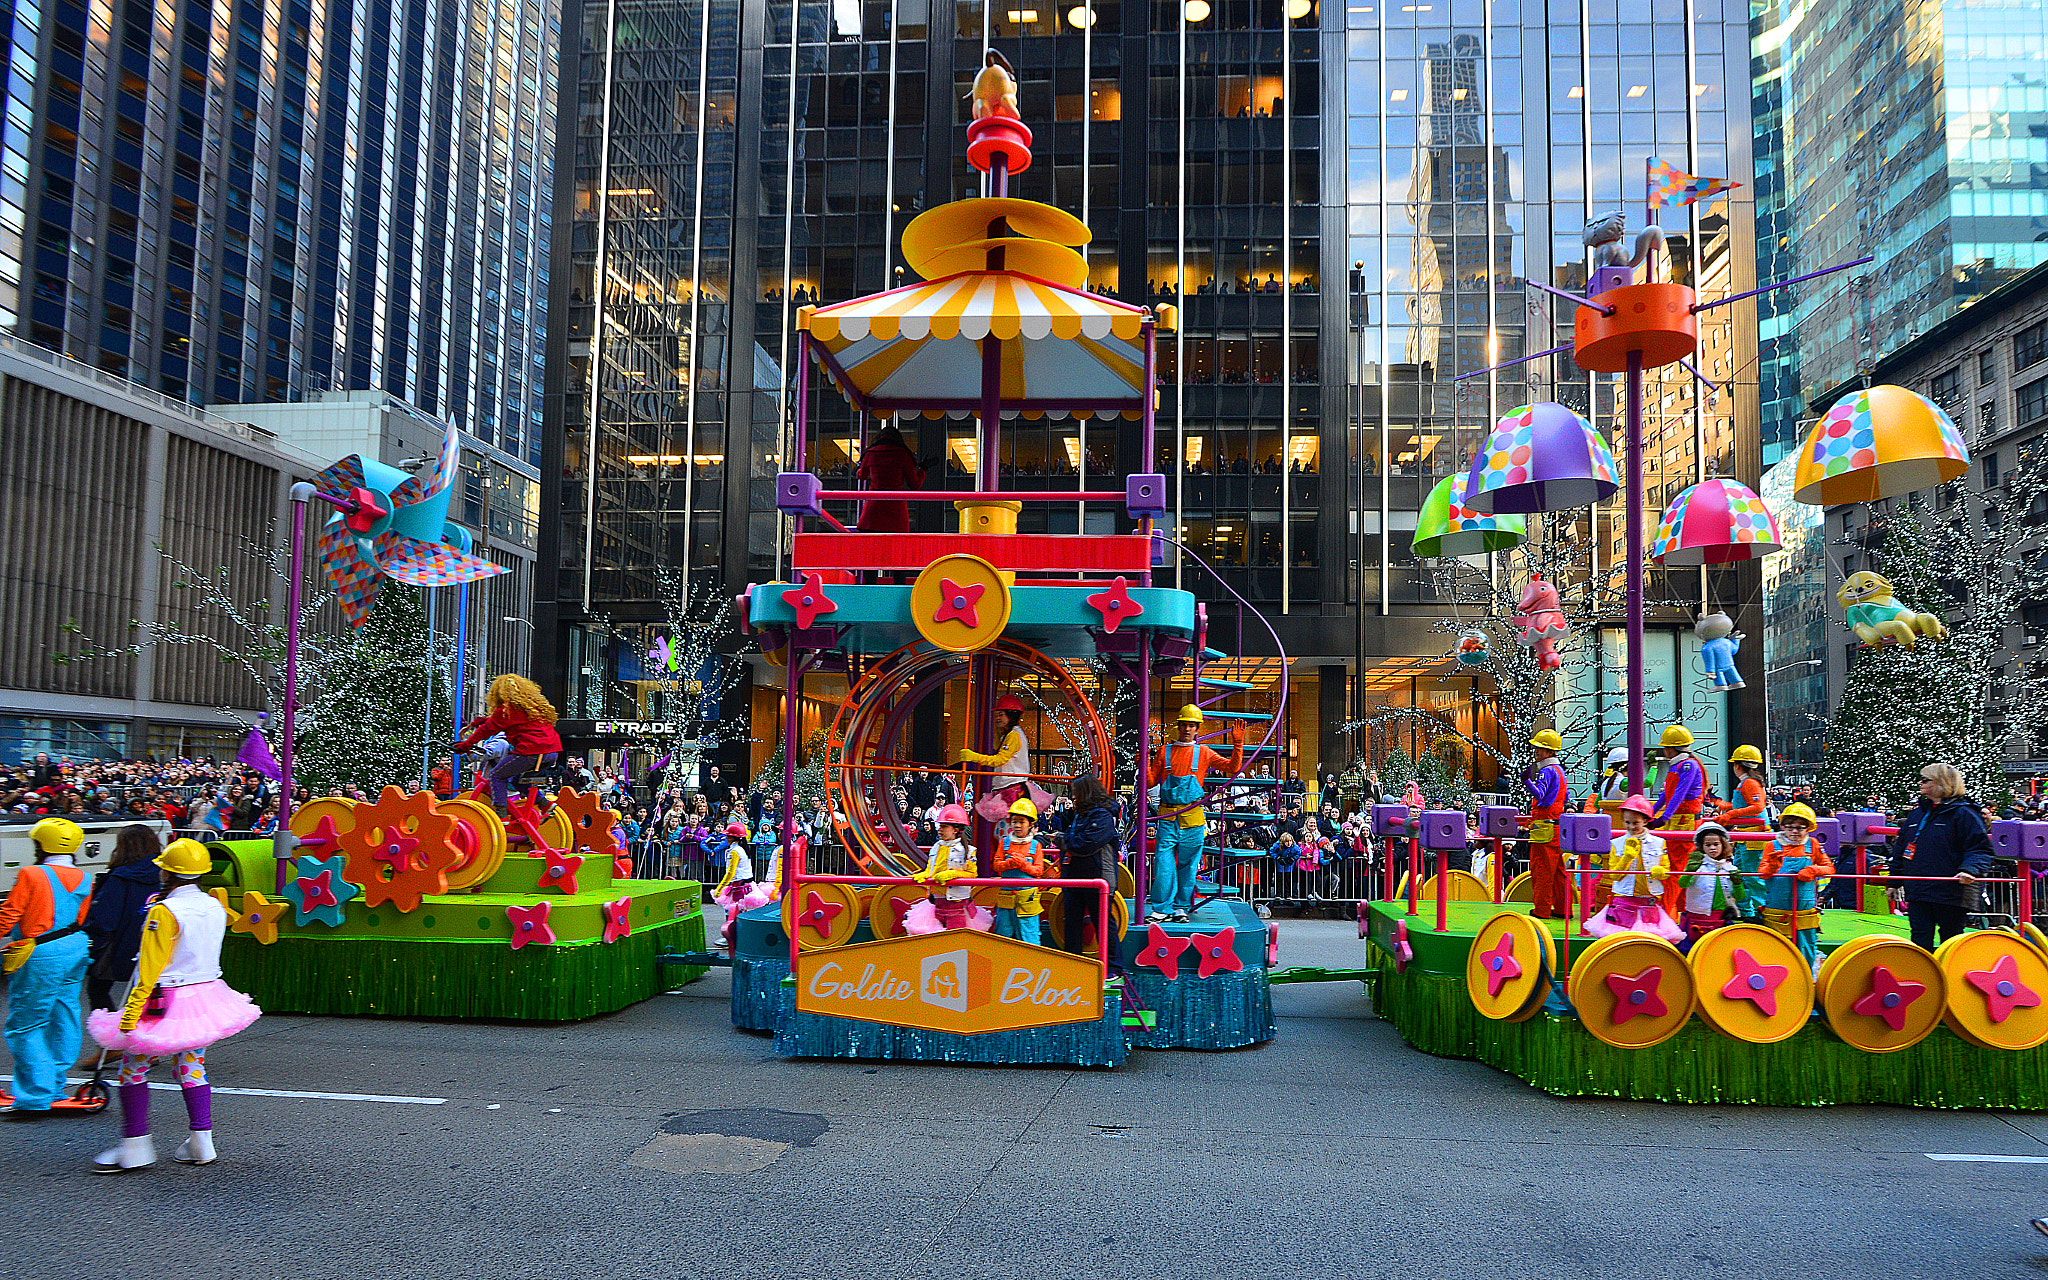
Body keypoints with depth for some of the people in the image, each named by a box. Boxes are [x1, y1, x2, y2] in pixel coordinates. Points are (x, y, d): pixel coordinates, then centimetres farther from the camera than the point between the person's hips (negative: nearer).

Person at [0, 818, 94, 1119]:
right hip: (76, 951, 7)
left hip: (41, 958, -7)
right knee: (63, 1017, 16)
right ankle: (54, 1086, 26)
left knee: (25, 1027, 1)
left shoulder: (31, 876, -11)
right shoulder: (83, 880, 7)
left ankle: (36, 1099, 1)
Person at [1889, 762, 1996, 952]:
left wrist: (1969, 869, -25)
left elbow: (1980, 848, -7)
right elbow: (1900, 848, 22)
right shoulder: (1916, 815, 16)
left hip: (1950, 892, -5)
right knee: (1920, 939, 1)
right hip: (1917, 893, 6)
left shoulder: (1962, 814, -4)